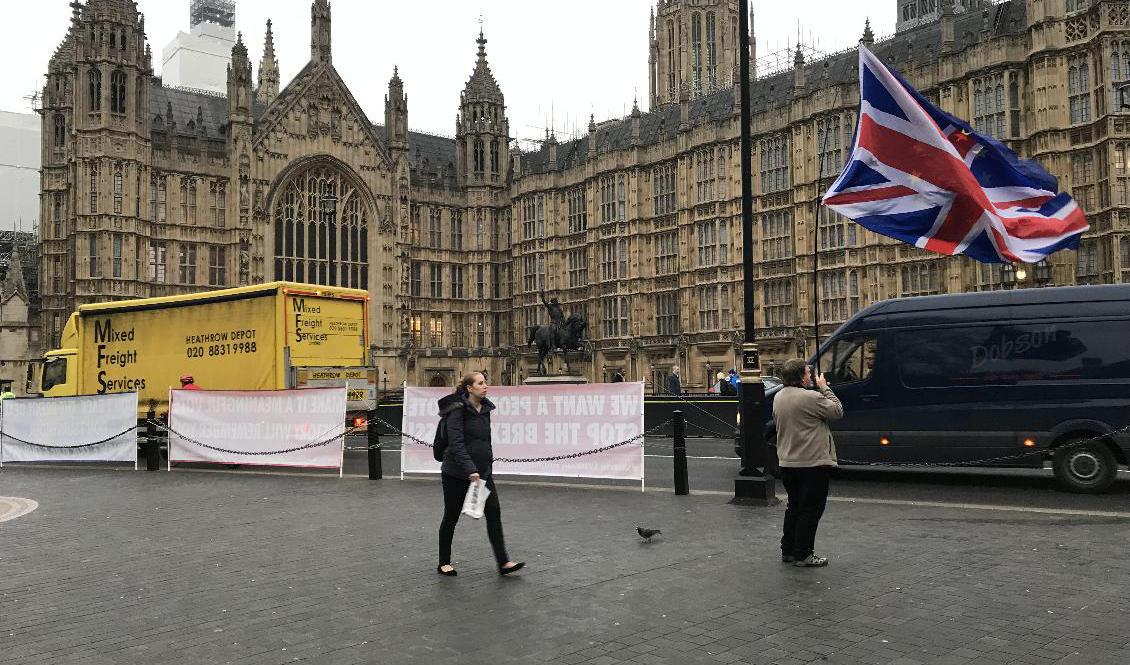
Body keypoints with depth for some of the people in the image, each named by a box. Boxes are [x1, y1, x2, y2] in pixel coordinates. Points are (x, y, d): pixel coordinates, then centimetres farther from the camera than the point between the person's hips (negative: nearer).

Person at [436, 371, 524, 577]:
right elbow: (456, 443, -21)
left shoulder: (485, 409, 7)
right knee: (451, 517, 7)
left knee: (494, 514, -3)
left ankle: (503, 562, -1)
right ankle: (444, 563, 22)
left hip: (482, 471, 6)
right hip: (456, 473, -6)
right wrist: (470, 470, -27)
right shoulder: (458, 410, -14)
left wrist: (488, 459, 18)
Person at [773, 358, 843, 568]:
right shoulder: (810, 397, -20)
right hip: (812, 463, -8)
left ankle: (788, 551, 24)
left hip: (787, 463, 8)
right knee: (810, 510, 1)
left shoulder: (779, 397, 6)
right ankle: (803, 555, 5)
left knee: (794, 507, 18)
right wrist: (825, 389, 0)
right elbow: (838, 411, -11)